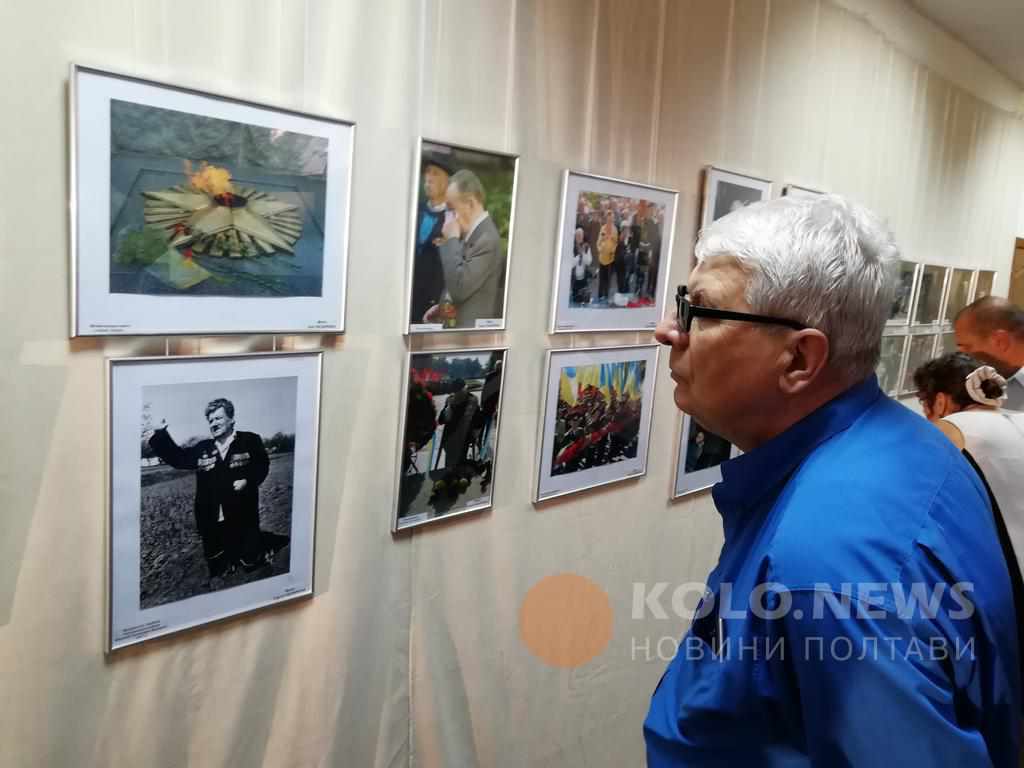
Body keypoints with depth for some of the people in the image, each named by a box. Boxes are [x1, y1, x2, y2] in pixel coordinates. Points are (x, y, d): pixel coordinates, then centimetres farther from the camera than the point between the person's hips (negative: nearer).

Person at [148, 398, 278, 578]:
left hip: (243, 517, -4)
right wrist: (161, 433, 5)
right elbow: (177, 457, 13)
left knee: (252, 564, 4)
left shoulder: (250, 440, 0)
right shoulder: (202, 449, 10)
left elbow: (262, 466, -1)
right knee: (217, 571, 13)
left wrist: (248, 481, -18)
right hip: (212, 522, 4)